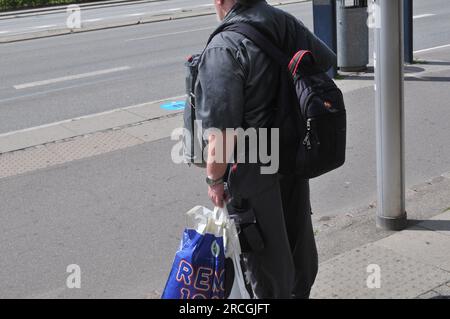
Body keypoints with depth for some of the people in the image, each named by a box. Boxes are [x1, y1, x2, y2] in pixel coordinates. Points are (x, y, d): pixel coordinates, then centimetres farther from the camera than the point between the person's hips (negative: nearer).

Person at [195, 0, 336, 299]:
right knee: (298, 233, 24)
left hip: (253, 169, -7)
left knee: (264, 251, 11)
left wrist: (214, 178, -14)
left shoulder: (223, 49, -25)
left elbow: (221, 131, -27)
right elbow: (327, 61, 12)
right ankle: (300, 291, 44)